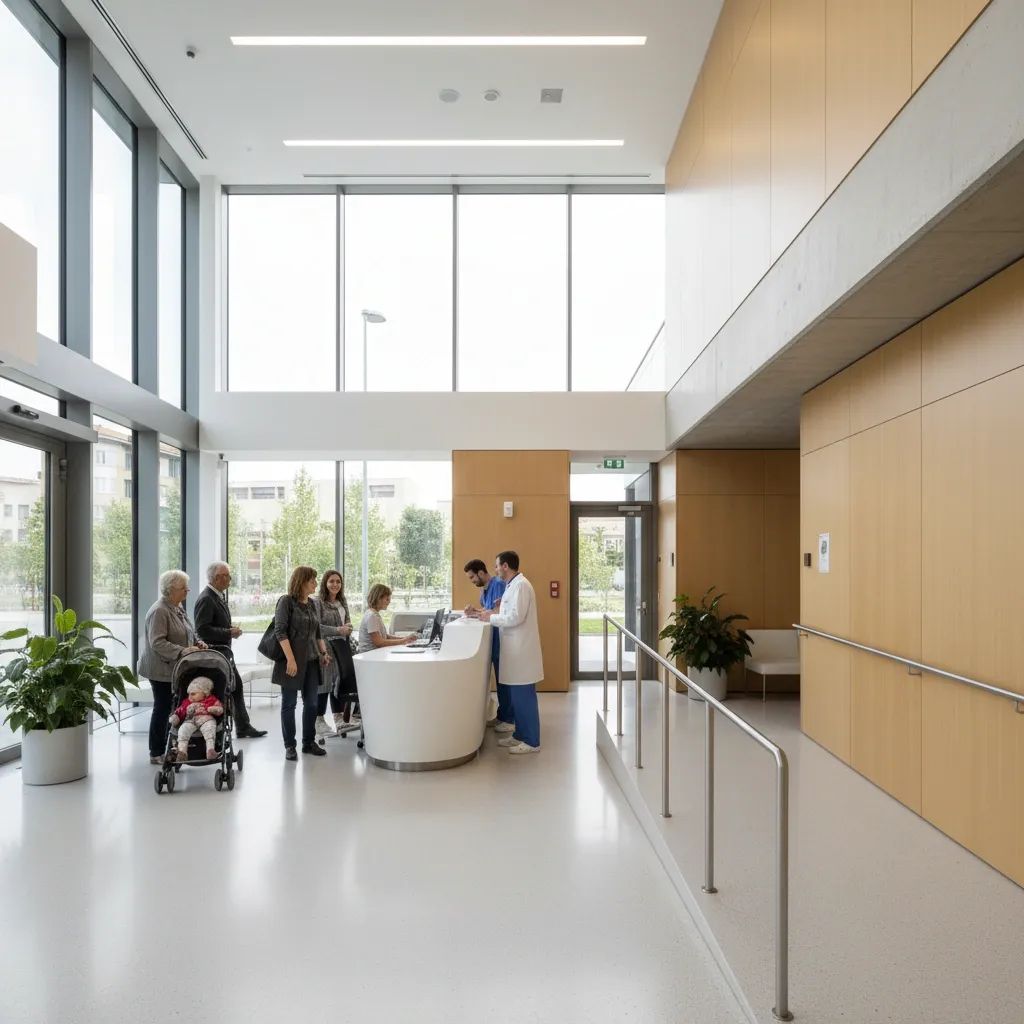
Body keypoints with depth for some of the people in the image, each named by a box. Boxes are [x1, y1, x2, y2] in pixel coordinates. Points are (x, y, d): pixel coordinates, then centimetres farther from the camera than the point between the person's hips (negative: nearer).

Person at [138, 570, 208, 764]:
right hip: (162, 669, -8)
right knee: (163, 709, 1)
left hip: (176, 668, 8)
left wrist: (197, 642, 3)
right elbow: (157, 642, -23)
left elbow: (187, 632, 21)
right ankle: (156, 754, 12)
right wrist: (181, 651, -29)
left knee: (174, 708, 10)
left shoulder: (178, 607, 12)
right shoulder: (159, 611, -17)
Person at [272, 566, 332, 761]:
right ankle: (289, 746, 12)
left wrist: (324, 652, 10)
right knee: (289, 704, 4)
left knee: (311, 703, 9)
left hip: (312, 661, 6)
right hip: (293, 661, -6)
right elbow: (280, 631, -14)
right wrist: (290, 659, -20)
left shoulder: (312, 604, 12)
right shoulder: (286, 601, -7)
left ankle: (309, 742, 21)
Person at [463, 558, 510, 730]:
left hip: (501, 638, -9)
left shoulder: (498, 584, -16)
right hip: (494, 638, 9)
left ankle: (509, 720, 4)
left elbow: (499, 611, -22)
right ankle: (502, 716, 24)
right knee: (499, 678, 15)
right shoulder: (484, 588, 13)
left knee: (504, 679, -3)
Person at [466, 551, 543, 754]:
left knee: (524, 696, -3)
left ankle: (531, 741, 5)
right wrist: (483, 614, 10)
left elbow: (516, 617, -24)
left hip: (521, 649, -10)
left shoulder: (520, 585, -16)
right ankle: (520, 735, 25)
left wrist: (490, 618, -12)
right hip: (515, 648, 10)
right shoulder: (513, 585, 14)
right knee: (517, 695, 15)